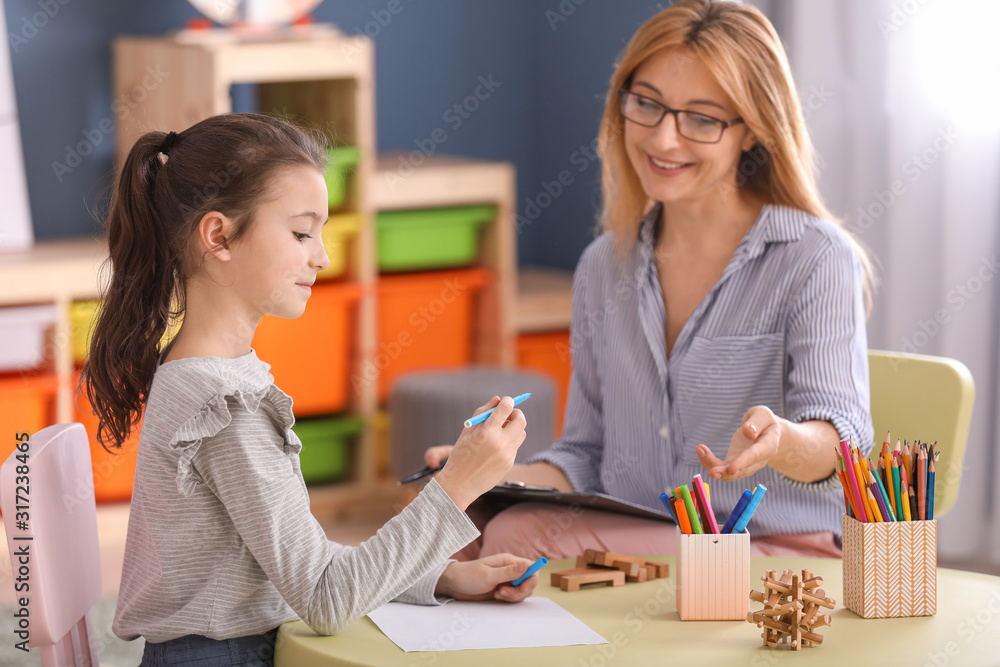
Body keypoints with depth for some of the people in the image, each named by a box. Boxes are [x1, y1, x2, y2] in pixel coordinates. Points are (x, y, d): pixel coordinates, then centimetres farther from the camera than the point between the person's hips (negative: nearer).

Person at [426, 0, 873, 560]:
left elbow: (839, 439, -17)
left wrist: (780, 441, -41)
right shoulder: (604, 268, 14)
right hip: (627, 547, 5)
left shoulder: (817, 258, -5)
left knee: (521, 538, -29)